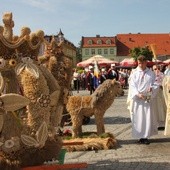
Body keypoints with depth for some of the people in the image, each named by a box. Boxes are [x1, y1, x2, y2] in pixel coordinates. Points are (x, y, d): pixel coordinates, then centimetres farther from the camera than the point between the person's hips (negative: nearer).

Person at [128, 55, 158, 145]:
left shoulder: (151, 73, 4)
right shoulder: (134, 73, 0)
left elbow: (154, 83, 5)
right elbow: (132, 85, -5)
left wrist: (152, 87, -18)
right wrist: (138, 94, -19)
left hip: (147, 98, 1)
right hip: (137, 98, -1)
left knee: (148, 117, 2)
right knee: (138, 118, 2)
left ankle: (146, 136, 12)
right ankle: (140, 136, 12)